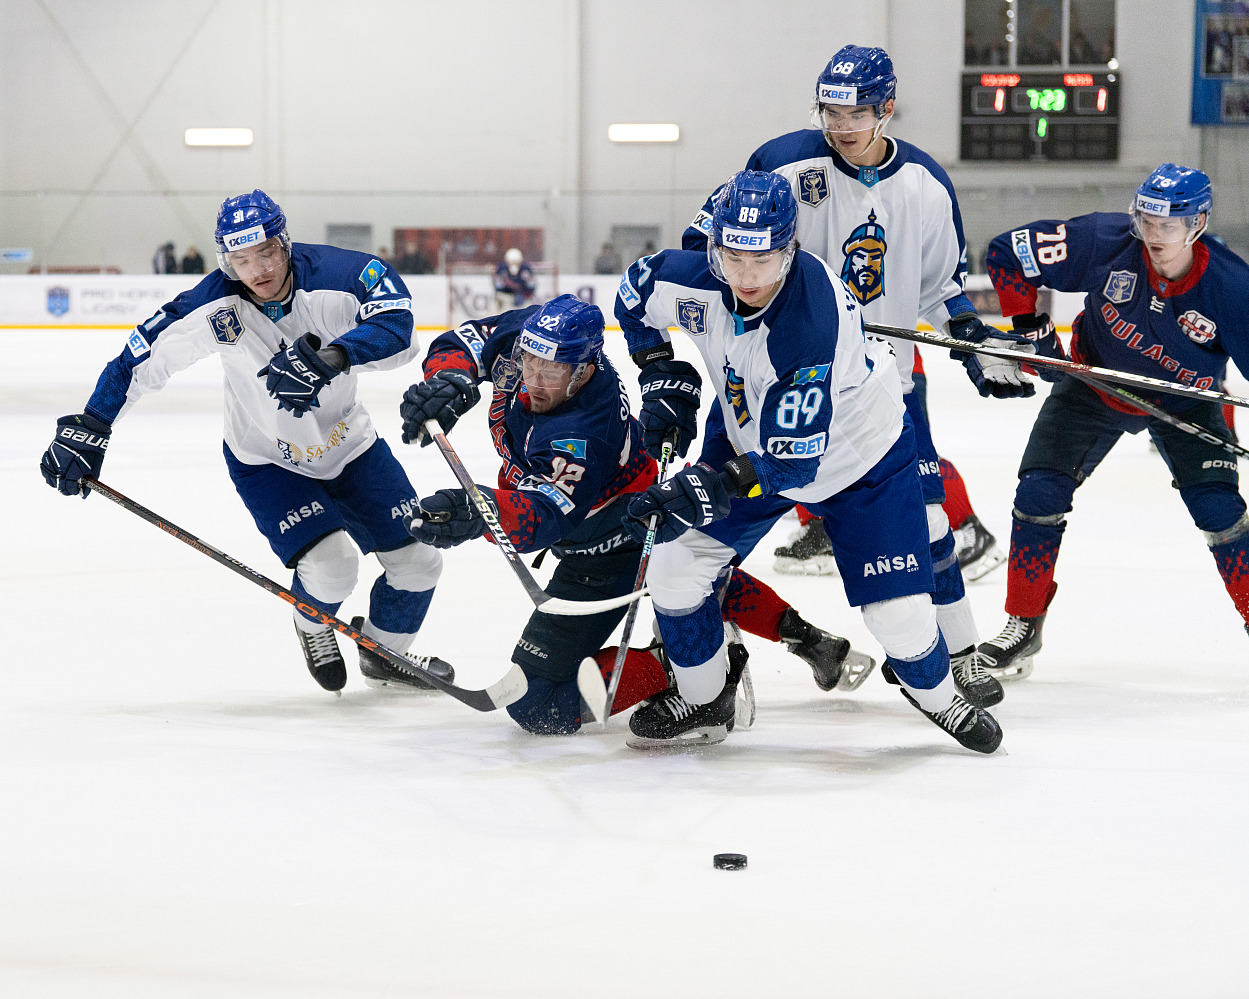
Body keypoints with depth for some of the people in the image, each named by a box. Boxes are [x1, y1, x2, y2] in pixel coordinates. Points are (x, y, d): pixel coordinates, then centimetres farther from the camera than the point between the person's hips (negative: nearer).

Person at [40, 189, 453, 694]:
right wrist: (86, 431, -15)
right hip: (267, 460, -2)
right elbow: (141, 358, -15)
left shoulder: (338, 274, -25)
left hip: (349, 444, 3)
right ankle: (312, 626, 16)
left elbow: (397, 328, -38)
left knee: (419, 560, 3)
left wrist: (330, 355, -54)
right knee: (329, 565, -22)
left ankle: (384, 653, 33)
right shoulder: (215, 307, -24)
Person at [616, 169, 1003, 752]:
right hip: (748, 435, 5)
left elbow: (793, 459, -39)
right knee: (674, 566, -3)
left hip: (854, 456, -5)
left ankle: (937, 693, 25)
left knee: (897, 610, -8)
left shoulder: (816, 324, -41)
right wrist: (662, 375, -7)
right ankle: (702, 695, 22)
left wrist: (709, 487, -49)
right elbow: (635, 295, 1)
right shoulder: (697, 279, -25)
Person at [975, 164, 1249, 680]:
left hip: (1183, 400, -1)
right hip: (1094, 382, 1)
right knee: (1039, 493, -8)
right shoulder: (1105, 242, -27)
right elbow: (1008, 252, -16)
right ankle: (1023, 624, 9)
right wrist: (1031, 327, -18)